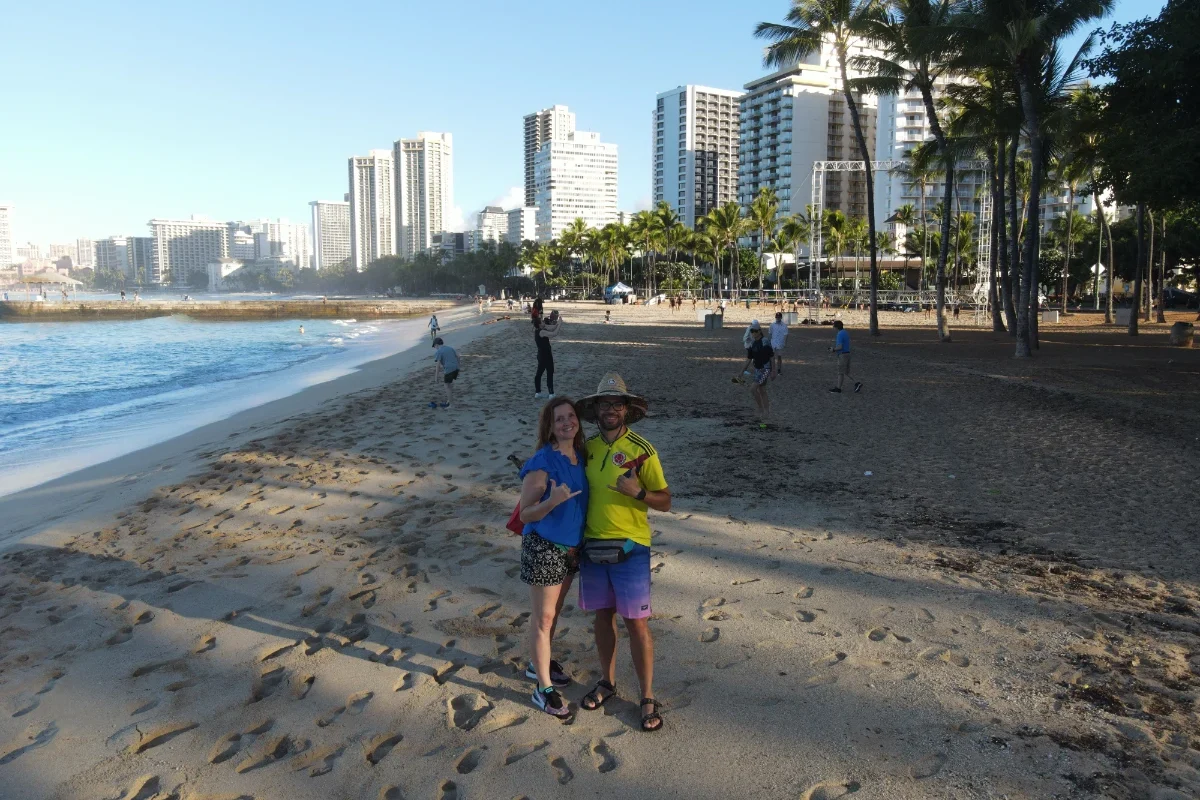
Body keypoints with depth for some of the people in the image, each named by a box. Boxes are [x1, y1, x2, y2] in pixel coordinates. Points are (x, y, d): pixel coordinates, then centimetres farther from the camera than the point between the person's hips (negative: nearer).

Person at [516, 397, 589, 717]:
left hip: (571, 546, 7)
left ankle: (538, 663, 42)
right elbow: (526, 514, -18)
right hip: (543, 547, -7)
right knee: (543, 618, 3)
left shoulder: (581, 456, 2)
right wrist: (553, 500, -34)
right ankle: (544, 688, 14)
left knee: (554, 612, 22)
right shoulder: (542, 463, -20)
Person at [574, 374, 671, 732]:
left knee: (637, 623, 1)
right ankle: (607, 682, 34)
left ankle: (648, 699, 14)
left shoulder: (642, 451, -8)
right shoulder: (587, 448, 4)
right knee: (603, 616, 16)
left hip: (630, 549, -4)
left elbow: (665, 502, -6)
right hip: (592, 546, 4)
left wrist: (638, 492, -23)